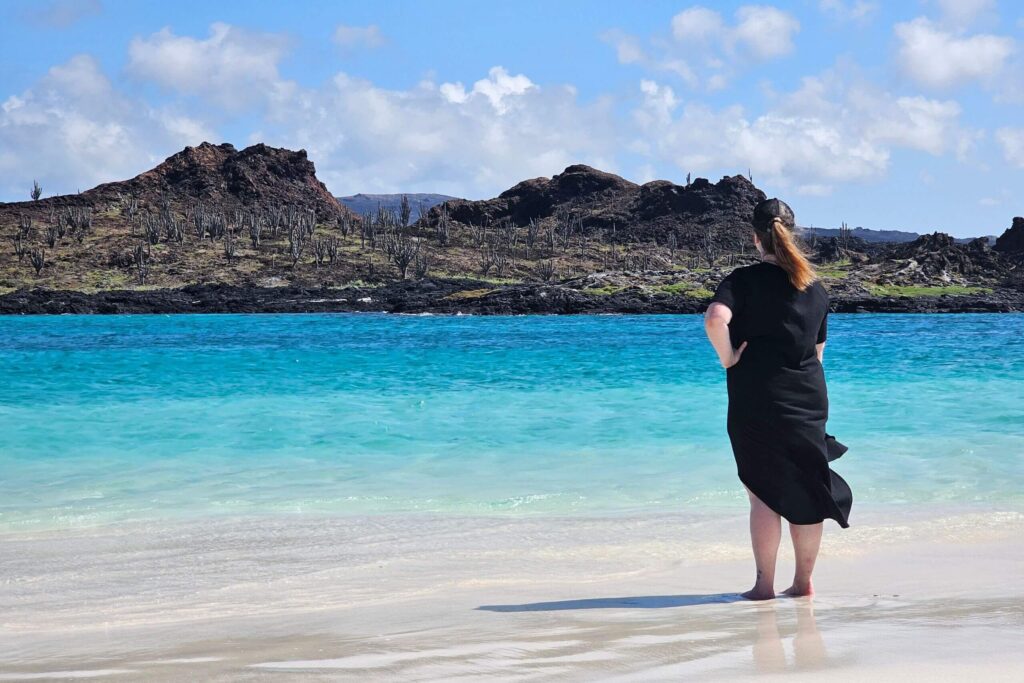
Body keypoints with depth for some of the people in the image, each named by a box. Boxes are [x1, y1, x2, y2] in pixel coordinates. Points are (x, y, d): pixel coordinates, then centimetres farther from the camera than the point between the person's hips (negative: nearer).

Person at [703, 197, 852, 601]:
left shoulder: (745, 280, -7)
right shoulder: (815, 287, 10)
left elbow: (715, 319, -26)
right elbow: (818, 350, 15)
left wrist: (727, 357, -12)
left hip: (757, 400, -4)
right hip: (809, 397, 5)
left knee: (763, 493, 1)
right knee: (807, 490, 10)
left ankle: (764, 584, 3)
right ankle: (803, 581, 17)